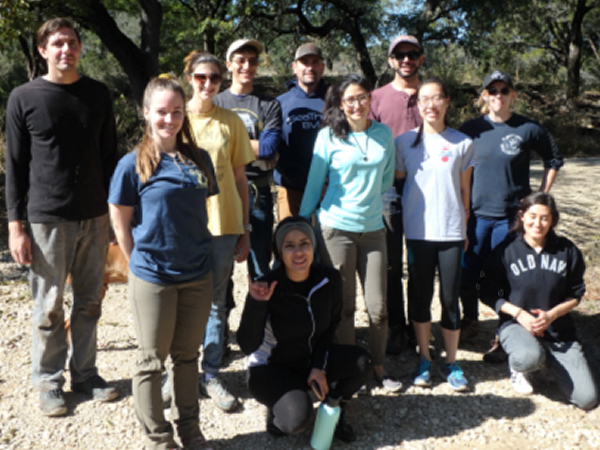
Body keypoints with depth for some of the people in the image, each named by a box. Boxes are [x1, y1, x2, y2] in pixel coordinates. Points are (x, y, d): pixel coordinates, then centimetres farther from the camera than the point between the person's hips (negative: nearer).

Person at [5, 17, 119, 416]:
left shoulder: (98, 94, 7)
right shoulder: (24, 98, -1)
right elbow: (15, 166, 0)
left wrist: (117, 210, 8)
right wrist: (16, 225, -4)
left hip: (95, 218, 3)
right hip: (47, 219, -2)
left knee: (90, 303, 11)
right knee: (49, 309, 5)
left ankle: (85, 373, 26)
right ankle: (49, 383, 21)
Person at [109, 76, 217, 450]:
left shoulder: (199, 160, 2)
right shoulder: (133, 165, -10)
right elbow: (120, 223, -4)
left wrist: (199, 252, 7)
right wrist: (141, 264, -3)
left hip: (198, 276, 4)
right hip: (153, 279, -4)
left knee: (187, 356, 17)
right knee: (152, 362, 10)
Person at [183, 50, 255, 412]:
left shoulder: (231, 121, 4)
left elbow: (240, 178, 6)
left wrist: (245, 229, 4)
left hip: (223, 223, 1)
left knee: (216, 303, 9)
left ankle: (211, 374, 23)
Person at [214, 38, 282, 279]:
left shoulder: (270, 105, 7)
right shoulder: (215, 103, 9)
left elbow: (269, 148, -8)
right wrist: (256, 149, -9)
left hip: (258, 193, 0)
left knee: (260, 264, 6)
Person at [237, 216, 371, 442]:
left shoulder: (329, 279, -12)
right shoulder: (268, 287, -24)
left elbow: (331, 326, 3)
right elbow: (247, 346, -27)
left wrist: (319, 366, -8)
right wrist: (256, 304, -40)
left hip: (312, 358, 5)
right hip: (271, 367, -5)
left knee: (360, 362, -20)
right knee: (297, 419, -30)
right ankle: (278, 407, 7)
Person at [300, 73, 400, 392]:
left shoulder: (384, 134, 6)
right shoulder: (328, 136, -3)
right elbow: (314, 183, 2)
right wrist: (302, 223, 5)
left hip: (373, 228, 3)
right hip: (336, 227, -2)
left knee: (378, 307, 4)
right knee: (343, 306, 6)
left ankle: (379, 366, 22)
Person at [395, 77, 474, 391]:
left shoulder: (463, 143, 2)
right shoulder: (405, 141, 1)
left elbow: (465, 188, 8)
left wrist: (464, 227, 9)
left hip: (451, 232, 0)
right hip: (417, 231, 0)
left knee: (450, 298, 5)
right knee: (420, 295, 9)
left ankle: (452, 362, 20)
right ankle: (424, 360, 24)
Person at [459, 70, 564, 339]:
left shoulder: (528, 129, -3)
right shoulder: (471, 129, 2)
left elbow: (554, 160, 11)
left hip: (511, 215, -2)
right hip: (475, 214, 2)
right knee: (466, 274, 6)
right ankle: (470, 321, 29)